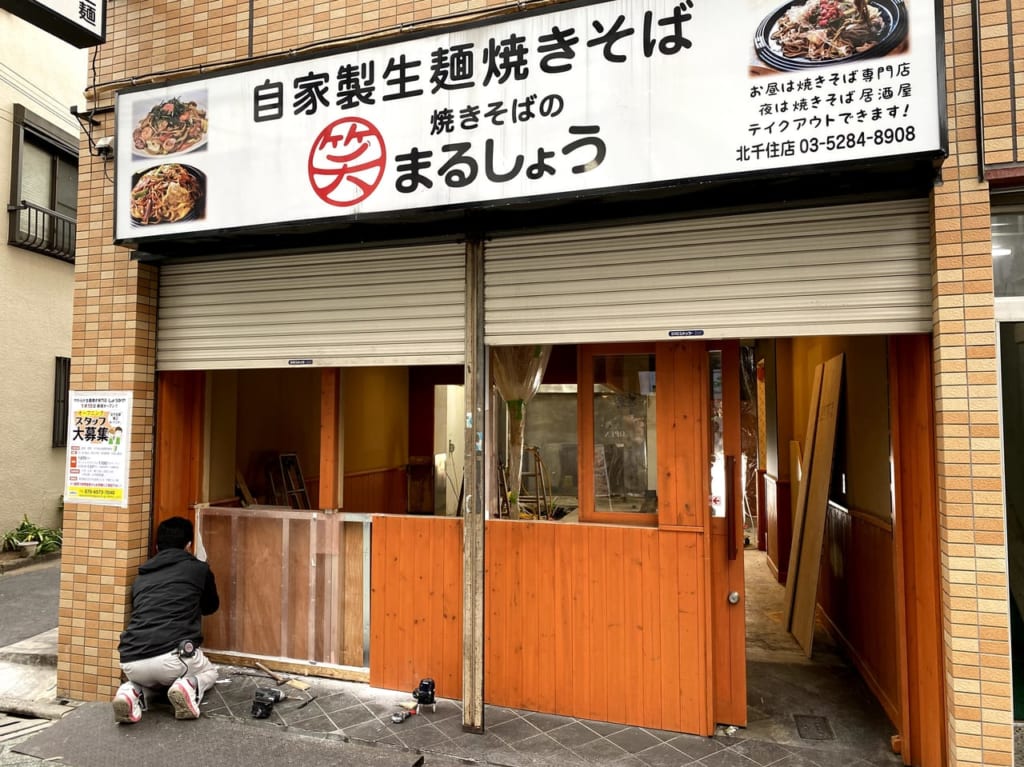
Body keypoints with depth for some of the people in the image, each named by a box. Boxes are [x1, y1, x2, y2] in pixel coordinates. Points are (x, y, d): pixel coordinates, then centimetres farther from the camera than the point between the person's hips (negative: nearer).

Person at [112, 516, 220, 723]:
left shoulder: (141, 577, 22)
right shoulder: (199, 569, 12)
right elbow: (211, 606, 32)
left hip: (131, 663, 4)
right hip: (172, 657, -4)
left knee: (153, 678, 40)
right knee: (209, 672, 31)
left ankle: (134, 692, 7)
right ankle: (189, 686, -3)